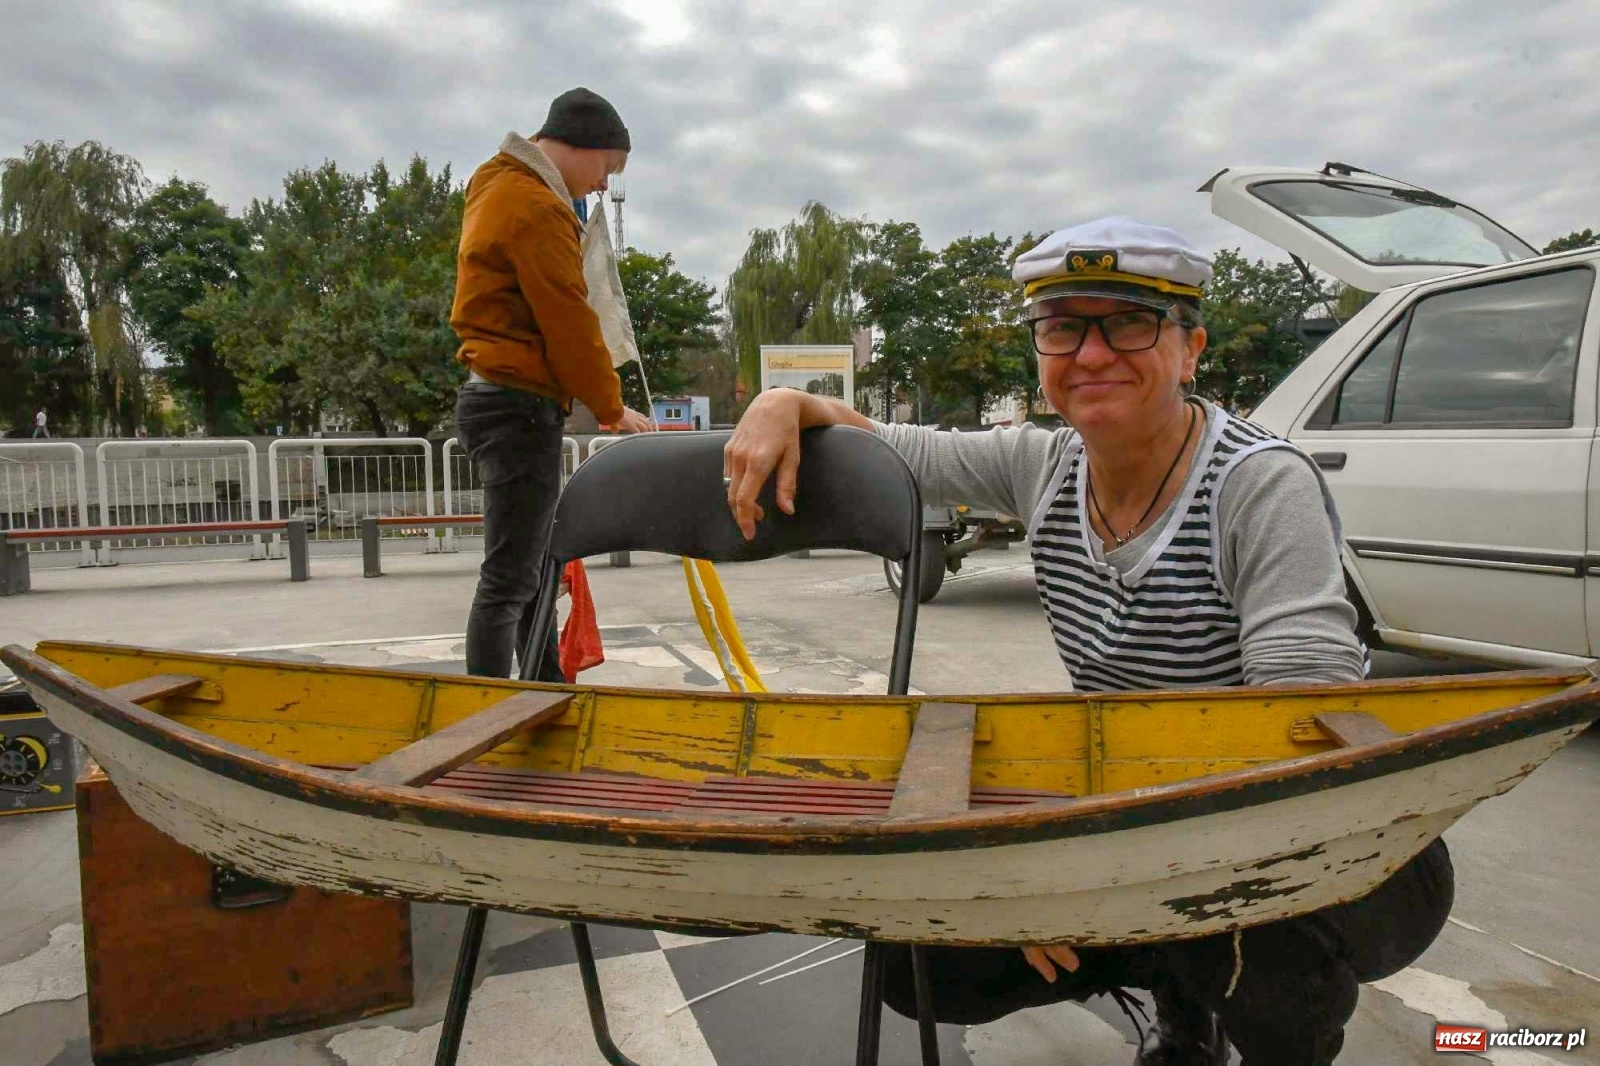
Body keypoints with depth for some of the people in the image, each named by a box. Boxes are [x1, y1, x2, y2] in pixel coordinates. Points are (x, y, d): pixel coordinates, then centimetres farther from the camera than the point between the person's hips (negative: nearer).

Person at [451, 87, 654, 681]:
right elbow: (569, 325, -14)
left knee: (534, 568, 15)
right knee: (509, 580, -8)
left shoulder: (500, 191, 20)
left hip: (495, 396, 11)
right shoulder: (537, 209, -13)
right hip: (521, 405, -11)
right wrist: (612, 407, -4)